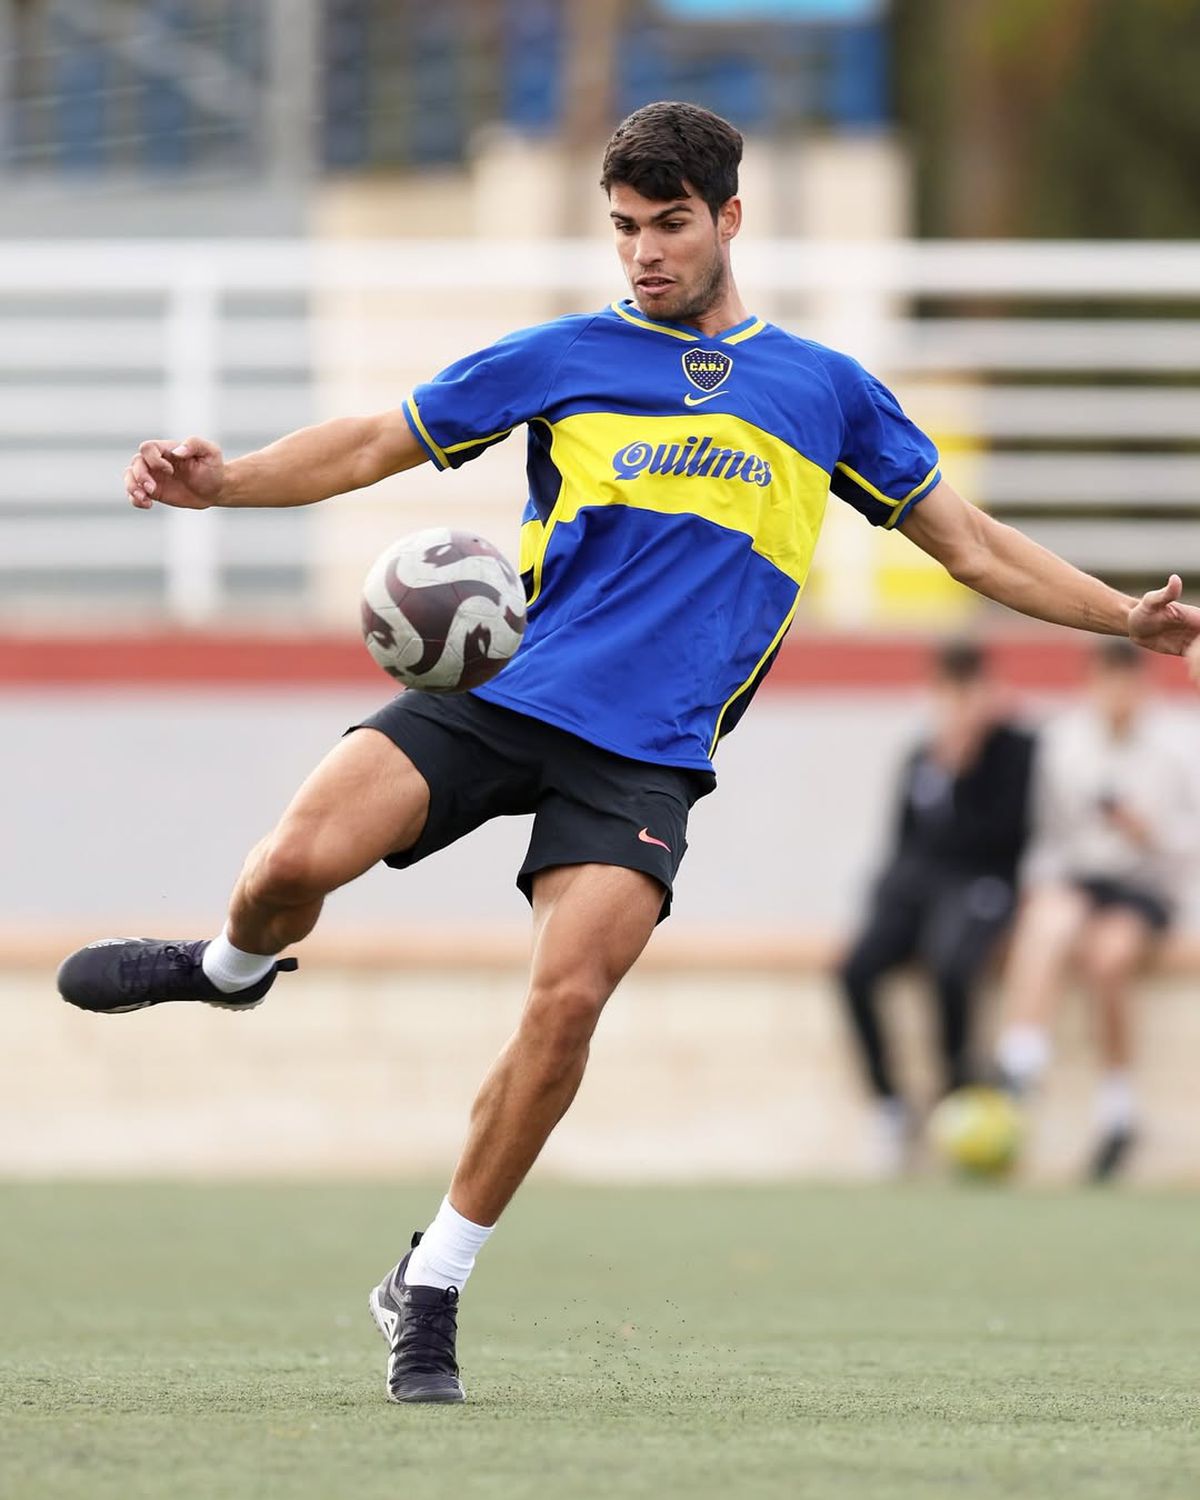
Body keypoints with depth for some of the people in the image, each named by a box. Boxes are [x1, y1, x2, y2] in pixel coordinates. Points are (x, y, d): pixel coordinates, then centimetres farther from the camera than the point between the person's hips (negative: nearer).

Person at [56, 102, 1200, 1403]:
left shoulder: (825, 392, 15)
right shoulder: (565, 358, 11)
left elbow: (968, 542, 22)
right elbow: (376, 444, 10)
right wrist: (220, 481, -5)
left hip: (644, 755, 0)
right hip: (494, 693, 0)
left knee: (567, 1002, -18)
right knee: (299, 858, -22)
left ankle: (432, 1289, -1)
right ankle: (234, 965, 18)